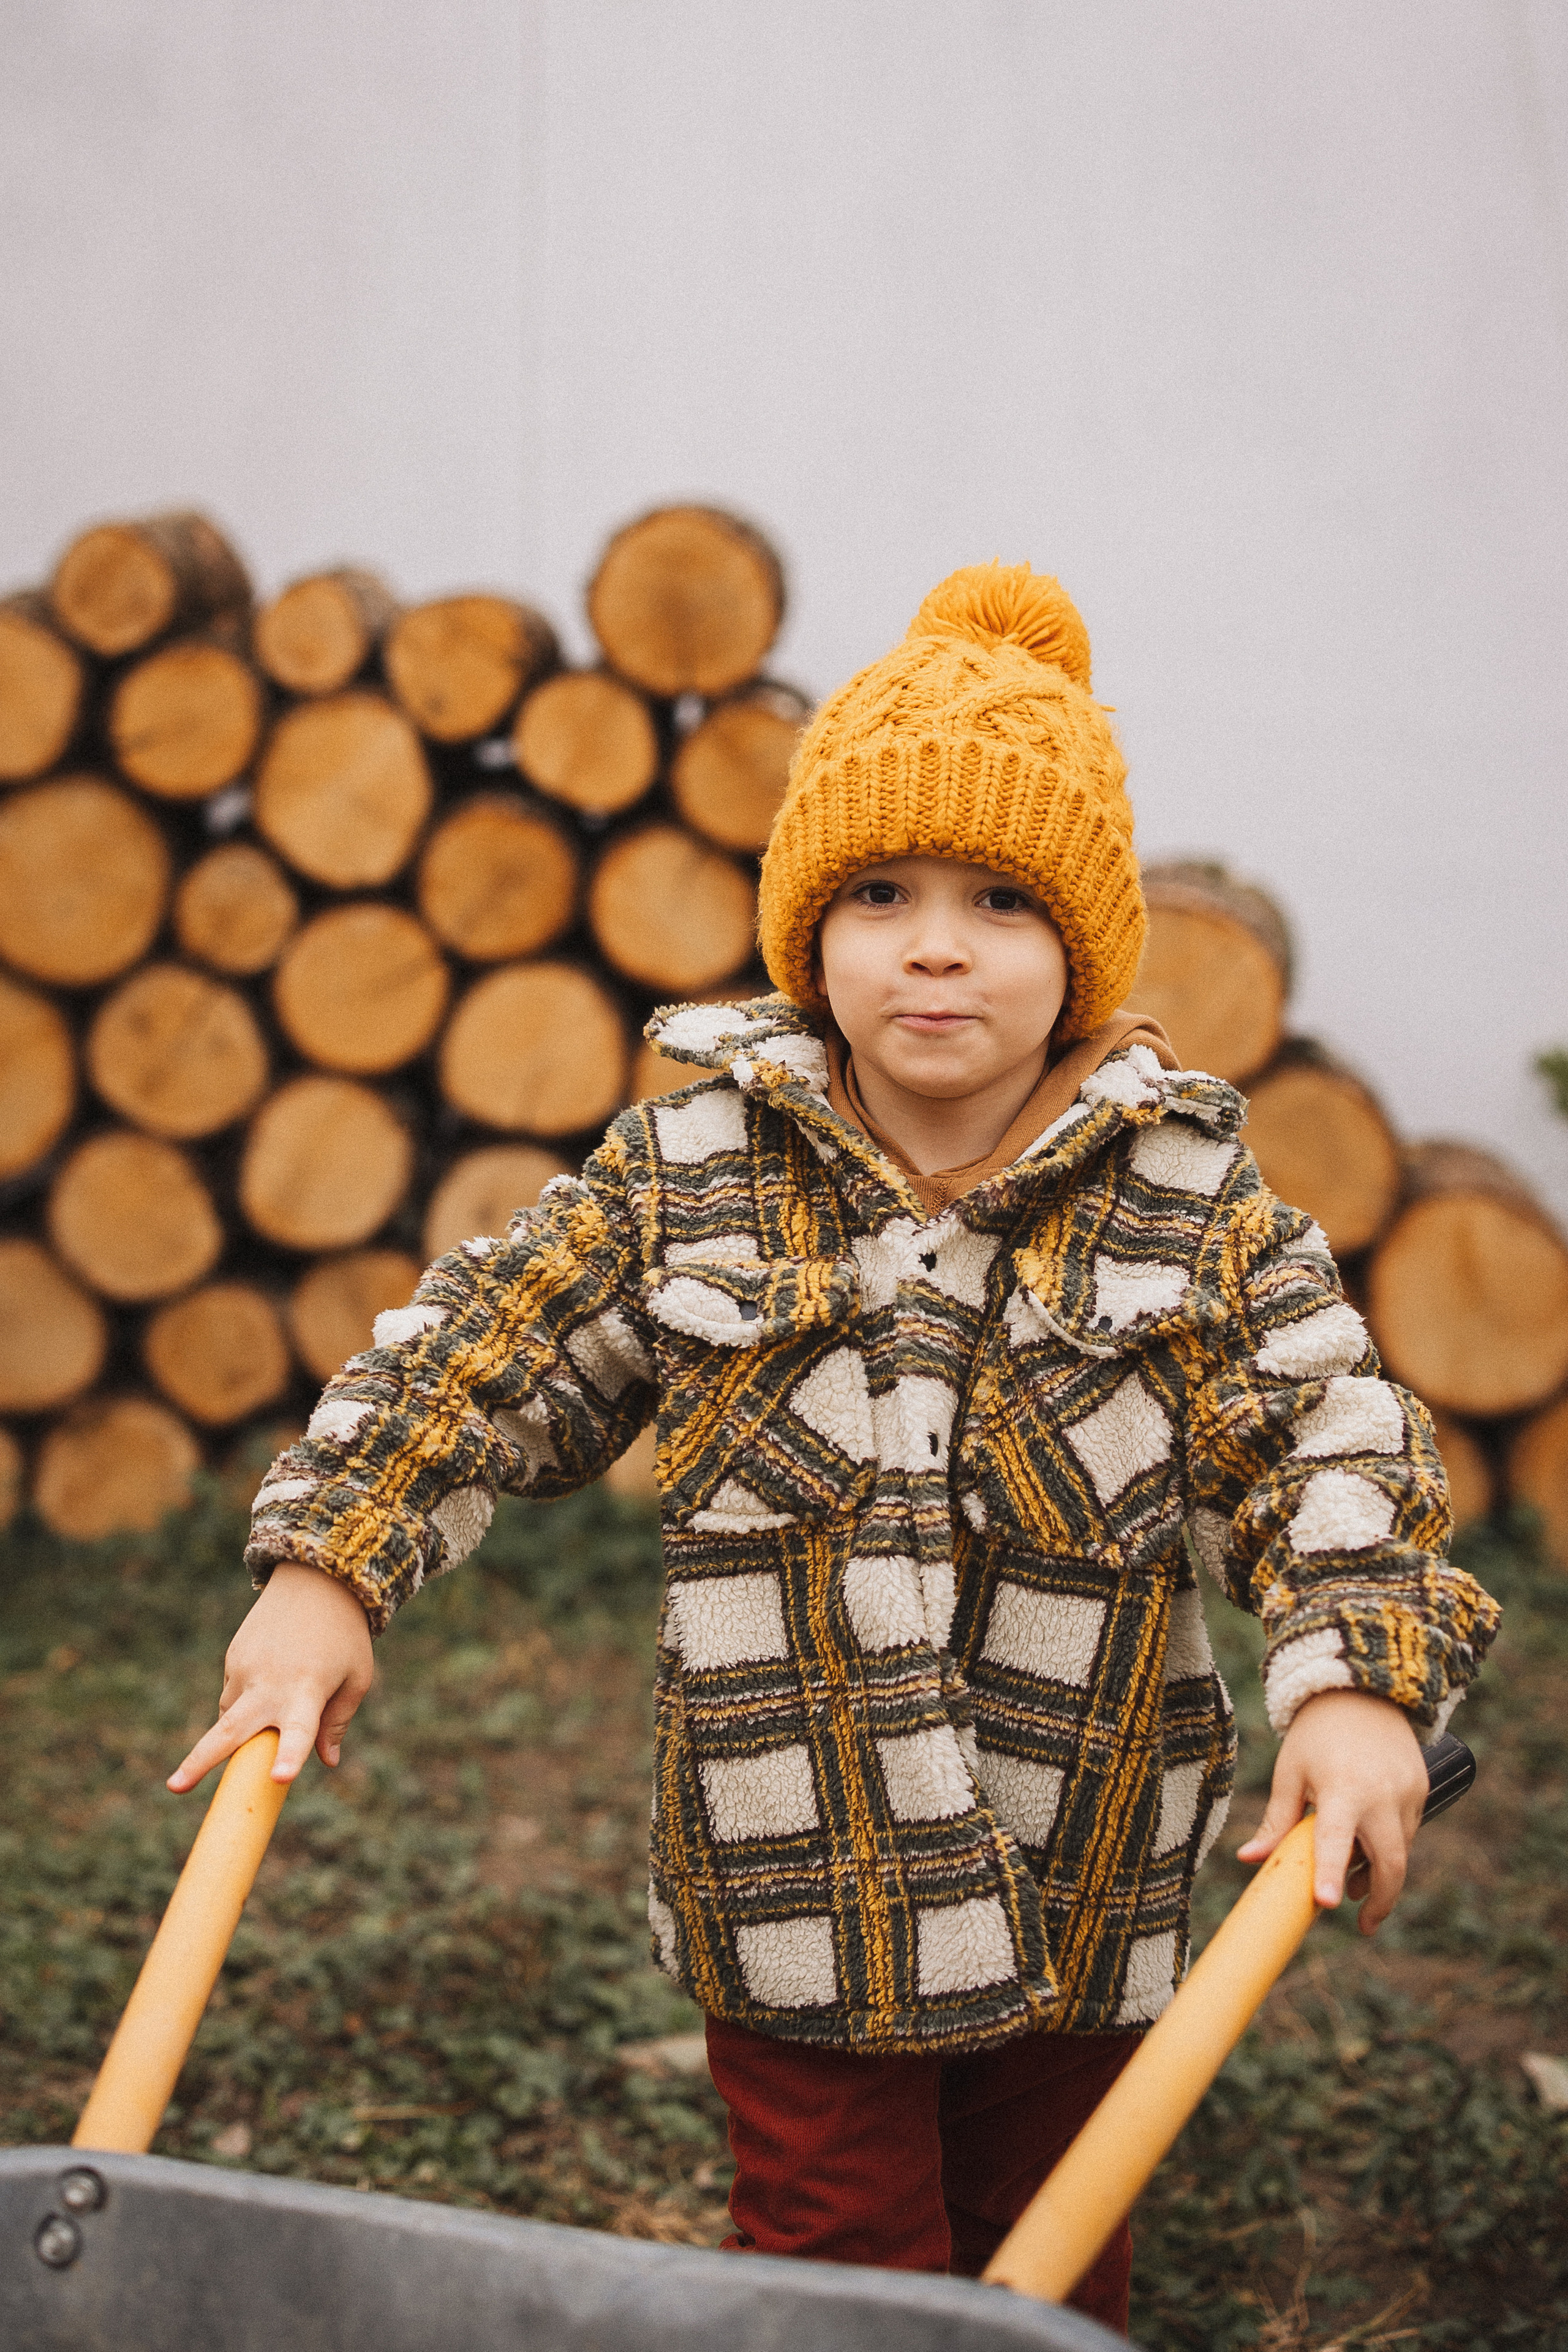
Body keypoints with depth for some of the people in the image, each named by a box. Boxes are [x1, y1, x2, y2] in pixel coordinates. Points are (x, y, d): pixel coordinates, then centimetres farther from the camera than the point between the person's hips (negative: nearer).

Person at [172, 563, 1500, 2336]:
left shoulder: (1188, 1197, -8)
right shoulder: (690, 1173, -8)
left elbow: (1325, 1442, -9)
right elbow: (480, 1360, -1)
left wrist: (1358, 1681, -25)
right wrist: (325, 1576, -7)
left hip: (1080, 1876, 1)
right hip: (797, 1882, -1)